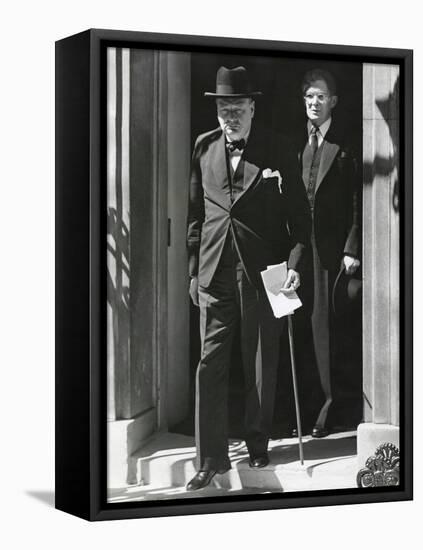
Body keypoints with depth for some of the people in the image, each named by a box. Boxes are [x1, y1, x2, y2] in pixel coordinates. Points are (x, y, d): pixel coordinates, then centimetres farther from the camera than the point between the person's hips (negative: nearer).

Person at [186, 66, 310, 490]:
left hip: (262, 273, -2)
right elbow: (195, 212, 11)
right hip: (215, 275, 2)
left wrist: (294, 264, -10)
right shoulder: (204, 148, 6)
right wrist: (193, 269, 9)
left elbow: (299, 214, 1)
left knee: (260, 366, 9)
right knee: (210, 364, -2)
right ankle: (211, 458, 2)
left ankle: (257, 444, 25)